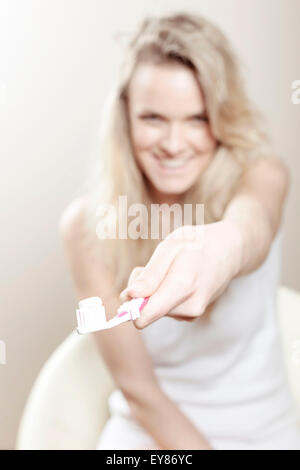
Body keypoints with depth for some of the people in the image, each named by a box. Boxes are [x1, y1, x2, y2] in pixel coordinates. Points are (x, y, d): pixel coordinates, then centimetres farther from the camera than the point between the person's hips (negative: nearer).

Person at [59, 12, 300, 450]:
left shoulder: (262, 174, -13)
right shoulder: (87, 224, -15)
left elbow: (252, 223, -38)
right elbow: (137, 388, -11)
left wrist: (221, 250, -59)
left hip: (264, 430, 0)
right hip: (151, 431, 1)